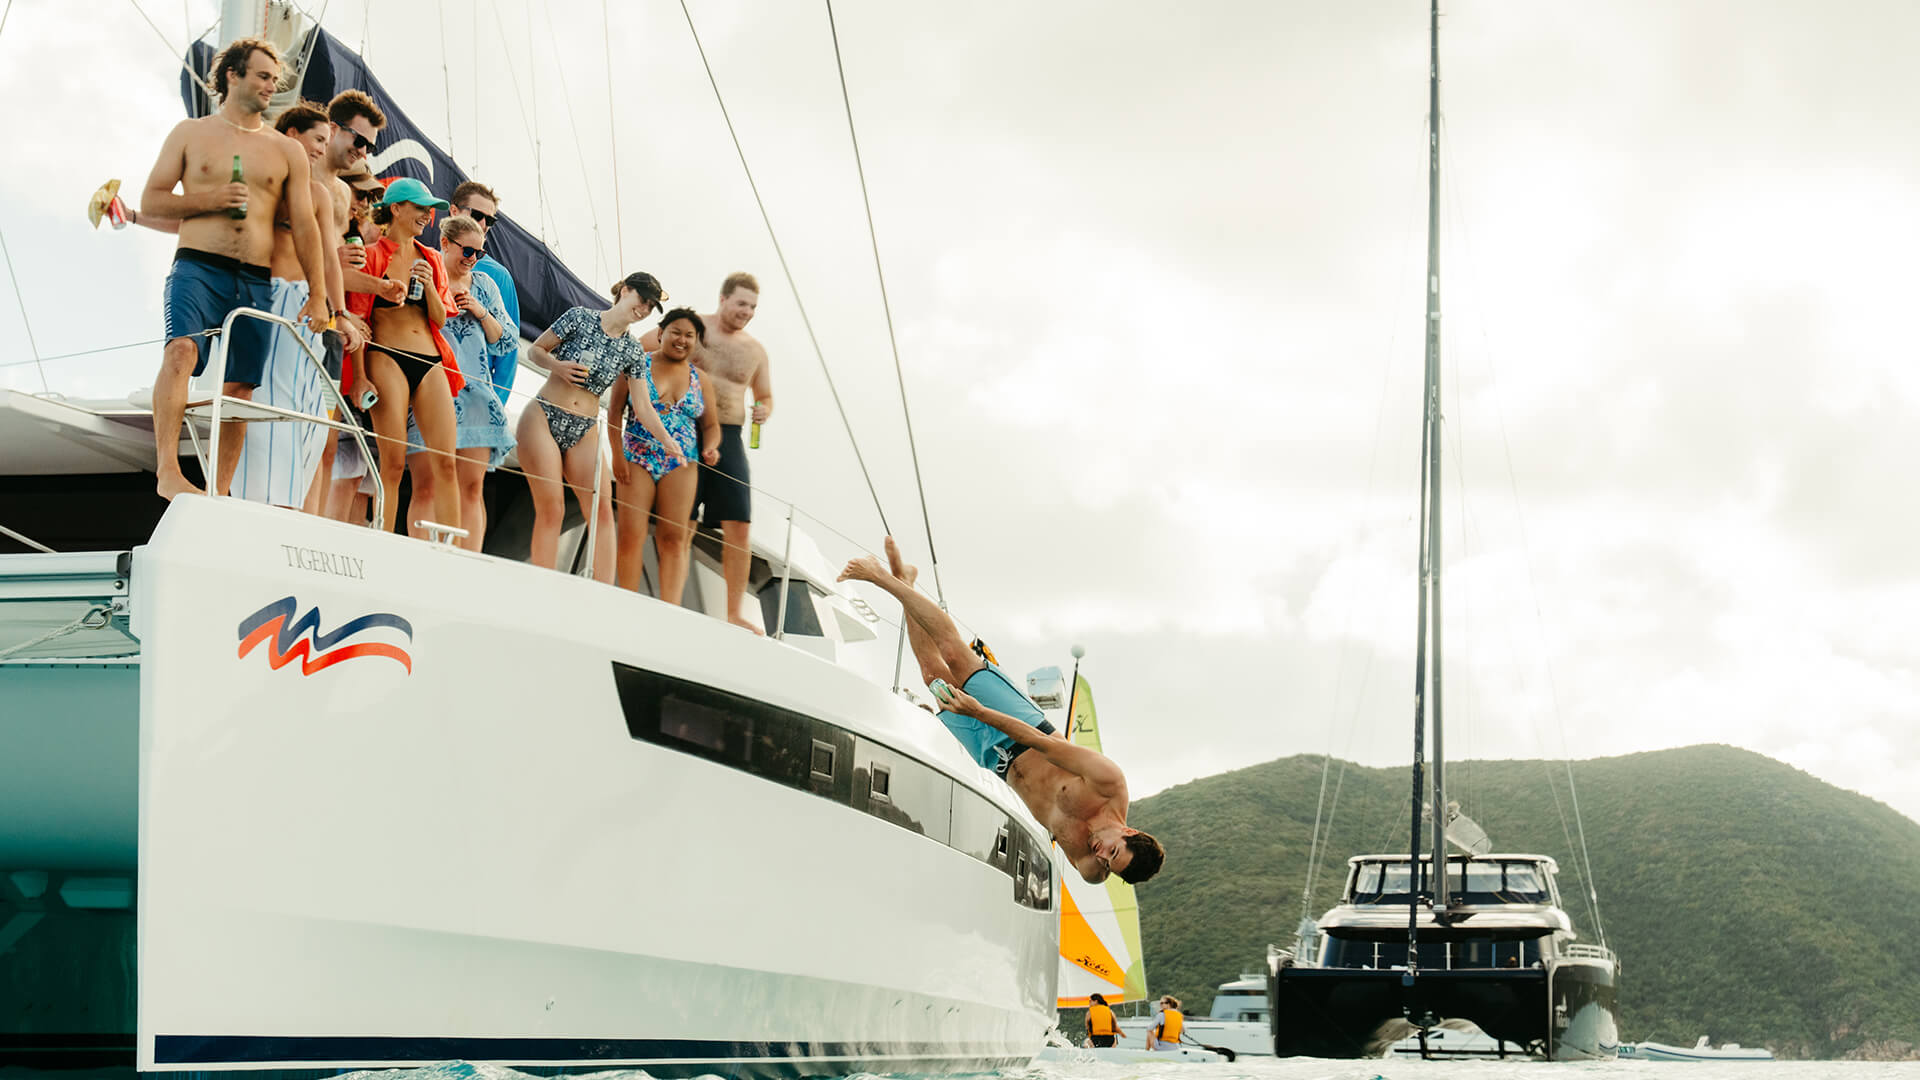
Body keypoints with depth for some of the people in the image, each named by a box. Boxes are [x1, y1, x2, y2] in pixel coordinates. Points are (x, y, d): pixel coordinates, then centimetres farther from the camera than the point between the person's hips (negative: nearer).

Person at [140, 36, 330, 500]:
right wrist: (210, 199, -7)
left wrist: (317, 295, 4)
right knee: (181, 350, -28)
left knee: (239, 389, 0)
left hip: (256, 283, 3)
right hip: (198, 269, -3)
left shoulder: (287, 151, 16)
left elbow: (304, 226, 12)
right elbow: (150, 202, 9)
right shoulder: (190, 133, 12)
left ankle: (218, 493, 5)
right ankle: (167, 470, -35)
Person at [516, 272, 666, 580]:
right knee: (551, 508, -13)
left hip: (584, 433, 4)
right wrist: (557, 366, -16)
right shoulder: (579, 318, -1)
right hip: (544, 418, -4)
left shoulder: (633, 352, 9)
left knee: (603, 508, -12)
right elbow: (535, 351, 5)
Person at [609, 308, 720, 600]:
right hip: (637, 461, -1)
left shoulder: (699, 378, 12)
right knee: (631, 536, -6)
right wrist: (617, 455, -6)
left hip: (680, 465, 2)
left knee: (674, 538, -6)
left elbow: (711, 425, 17)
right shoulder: (638, 365, 4)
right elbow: (615, 411, 3)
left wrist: (710, 447, -5)